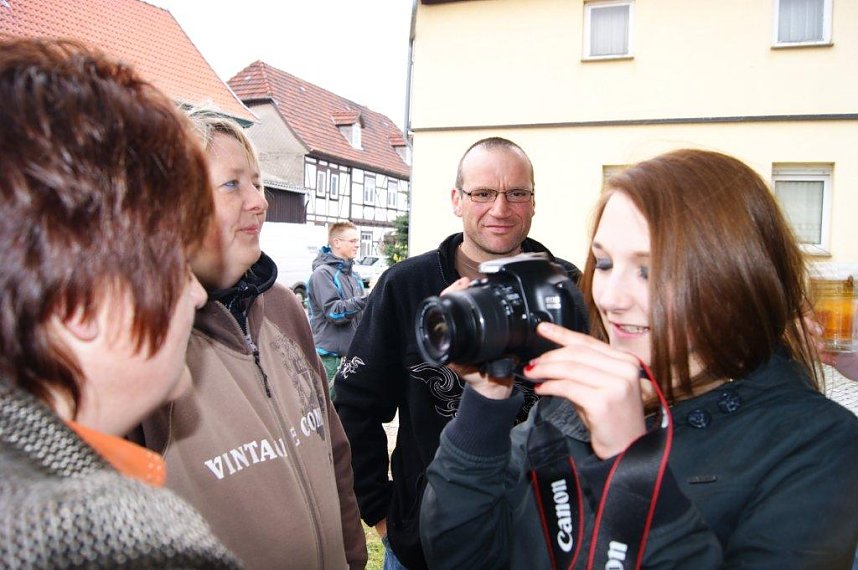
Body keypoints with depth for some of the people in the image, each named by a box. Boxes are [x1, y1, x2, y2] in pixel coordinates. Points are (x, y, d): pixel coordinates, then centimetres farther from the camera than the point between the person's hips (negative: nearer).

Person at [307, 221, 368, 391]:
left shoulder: (353, 275, 13)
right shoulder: (323, 273, -11)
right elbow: (333, 312, -21)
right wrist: (366, 300, -28)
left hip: (353, 353, 8)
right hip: (330, 356, -8)